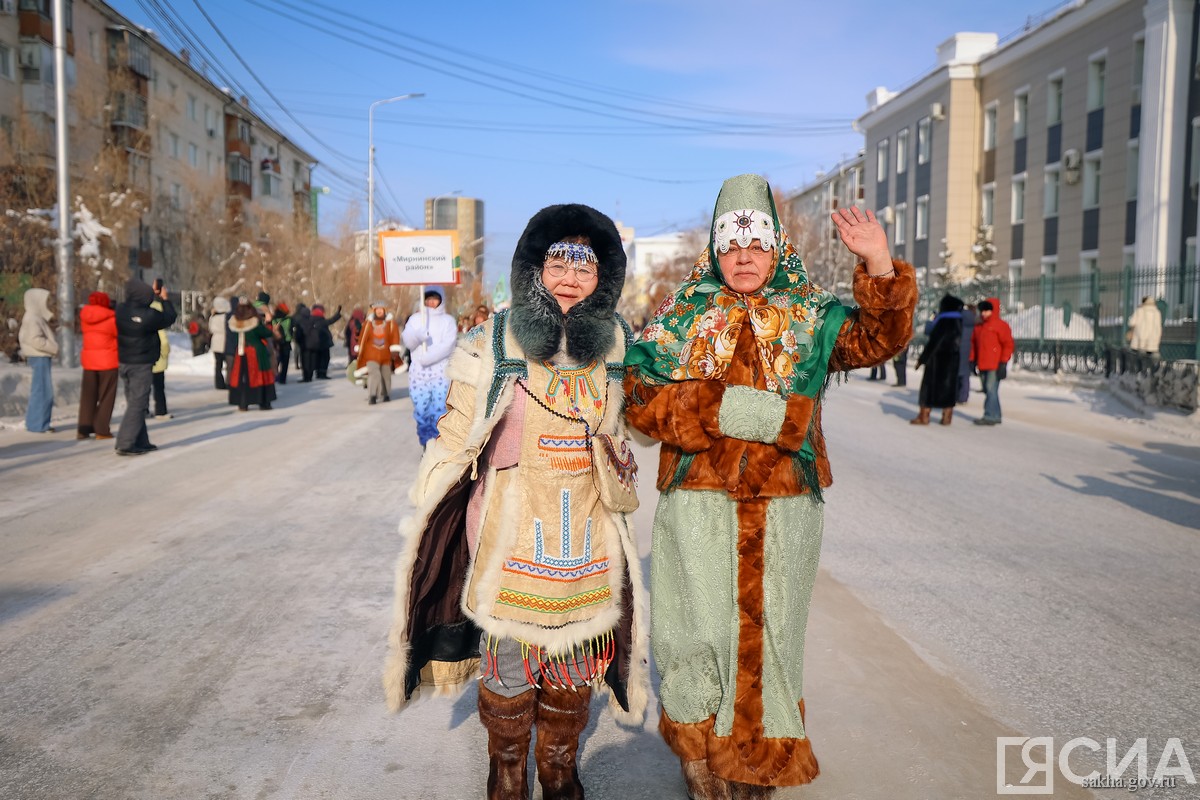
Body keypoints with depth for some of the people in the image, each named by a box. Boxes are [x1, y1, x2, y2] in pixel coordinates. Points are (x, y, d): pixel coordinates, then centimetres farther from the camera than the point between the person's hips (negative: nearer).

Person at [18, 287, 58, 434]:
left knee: (43, 391, 12)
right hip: (39, 358, -10)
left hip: (41, 358, 10)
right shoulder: (32, 318, -12)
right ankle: (37, 425, -5)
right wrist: (54, 348, -14)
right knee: (42, 391, -8)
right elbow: (36, 340, -21)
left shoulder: (37, 317, 17)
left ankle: (38, 424, 17)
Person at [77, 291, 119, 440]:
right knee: (106, 397, 2)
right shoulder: (111, 319, -10)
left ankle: (83, 429, 8)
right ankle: (102, 430, 0)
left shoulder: (85, 317, 4)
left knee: (88, 395, 11)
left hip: (88, 360, 5)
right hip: (108, 360, -5)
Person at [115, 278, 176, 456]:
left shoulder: (121, 310, -3)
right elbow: (169, 318, -3)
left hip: (124, 362, 7)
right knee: (137, 404, -4)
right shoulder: (149, 315, -21)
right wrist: (165, 299, 11)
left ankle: (141, 442, 20)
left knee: (134, 403, 14)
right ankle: (125, 444, -8)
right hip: (141, 365, -7)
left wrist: (152, 293, 24)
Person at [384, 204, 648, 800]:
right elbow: (455, 439, -4)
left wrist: (620, 489, 23)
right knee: (507, 661, 8)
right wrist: (418, 513, -2)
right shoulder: (493, 345, -10)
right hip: (510, 530, -3)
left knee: (574, 663, 15)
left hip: (587, 534, 4)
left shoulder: (614, 346, 3)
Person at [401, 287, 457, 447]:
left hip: (442, 372, -3)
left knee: (439, 411, -10)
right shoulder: (415, 319, 14)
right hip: (418, 372, 3)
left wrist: (427, 357, -17)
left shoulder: (448, 320, 6)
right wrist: (417, 335, -22)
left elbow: (448, 345, -7)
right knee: (421, 411, 2)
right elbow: (408, 342, 1)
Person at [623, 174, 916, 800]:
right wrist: (729, 409, -13)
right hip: (698, 506, -1)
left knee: (765, 628, 10)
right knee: (701, 628, 1)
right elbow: (641, 395, -4)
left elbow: (879, 338, -5)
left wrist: (878, 264, -21)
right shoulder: (683, 317, 6)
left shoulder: (811, 319, 9)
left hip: (783, 509, 1)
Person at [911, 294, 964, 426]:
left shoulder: (943, 322, -17)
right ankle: (947, 416, 8)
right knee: (948, 386, 9)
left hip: (938, 358, -7)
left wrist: (922, 359, -14)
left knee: (929, 385, 1)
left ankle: (924, 416, 1)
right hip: (952, 359, 7)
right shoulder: (958, 321, 6)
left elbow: (934, 342, -18)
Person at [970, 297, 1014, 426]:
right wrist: (973, 360, 16)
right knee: (988, 390, 9)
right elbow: (973, 344, 22)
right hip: (982, 366, 7)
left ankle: (990, 416, -10)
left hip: (995, 366, -7)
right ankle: (995, 416, 16)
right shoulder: (978, 326, 17)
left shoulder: (1001, 325, -5)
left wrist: (1003, 363, -13)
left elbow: (1008, 344, -9)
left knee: (991, 389, -10)